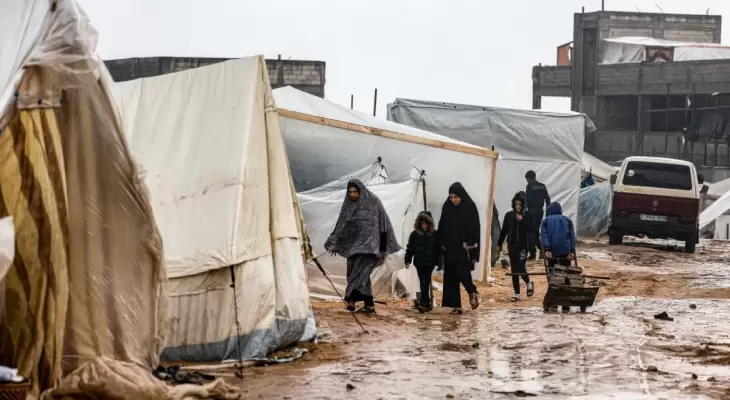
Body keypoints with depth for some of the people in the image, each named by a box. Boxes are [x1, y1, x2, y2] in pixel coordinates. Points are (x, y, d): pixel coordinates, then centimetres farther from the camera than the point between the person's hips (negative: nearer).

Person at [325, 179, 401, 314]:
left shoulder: (373, 202, -4)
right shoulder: (348, 204, 9)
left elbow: (383, 223, -3)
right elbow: (341, 225, 15)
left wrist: (384, 247, -5)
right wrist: (335, 244, 16)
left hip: (369, 243, -6)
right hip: (353, 244, 6)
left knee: (360, 271, -18)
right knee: (358, 273, 3)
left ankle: (351, 298, -27)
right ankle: (369, 304, 6)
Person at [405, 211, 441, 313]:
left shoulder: (434, 234, -2)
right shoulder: (414, 234, 1)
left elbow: (438, 249, 2)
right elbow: (410, 248, 4)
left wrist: (438, 261, 1)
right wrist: (407, 260, -2)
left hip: (429, 262, -3)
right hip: (419, 262, 3)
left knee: (425, 282, -12)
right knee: (423, 283, 6)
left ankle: (423, 303, -17)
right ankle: (428, 303, 15)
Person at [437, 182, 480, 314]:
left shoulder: (470, 207, -6)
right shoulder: (447, 207, 5)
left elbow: (475, 228, -7)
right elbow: (441, 227, 9)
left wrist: (470, 244, -14)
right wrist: (442, 243, 2)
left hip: (463, 247, -4)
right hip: (450, 247, 4)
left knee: (462, 272, -13)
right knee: (451, 277, 1)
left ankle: (472, 292, 18)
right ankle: (456, 306, 4)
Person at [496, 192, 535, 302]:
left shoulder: (527, 216, -2)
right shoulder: (509, 215, 5)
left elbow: (530, 230, -9)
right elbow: (504, 231, 11)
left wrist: (522, 220, -17)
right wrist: (499, 244, 12)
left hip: (523, 245, -3)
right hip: (512, 245, 3)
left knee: (520, 267, -14)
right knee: (514, 270, 4)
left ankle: (528, 283, 17)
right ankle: (517, 293, 9)